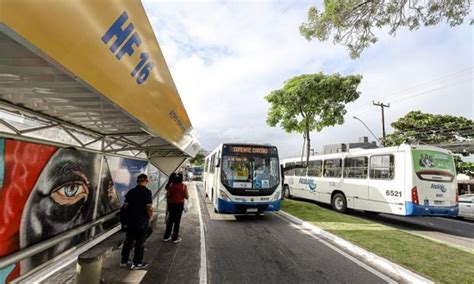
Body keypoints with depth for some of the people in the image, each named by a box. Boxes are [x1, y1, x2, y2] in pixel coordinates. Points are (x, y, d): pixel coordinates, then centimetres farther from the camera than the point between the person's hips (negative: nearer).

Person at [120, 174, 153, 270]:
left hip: (130, 221, 5)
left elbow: (125, 205, 5)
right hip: (142, 222, -5)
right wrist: (149, 218, -2)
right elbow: (149, 208, -20)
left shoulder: (131, 191, 2)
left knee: (128, 241, 19)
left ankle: (124, 261, 31)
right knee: (140, 243, 8)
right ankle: (136, 263, 18)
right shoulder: (147, 192, -16)